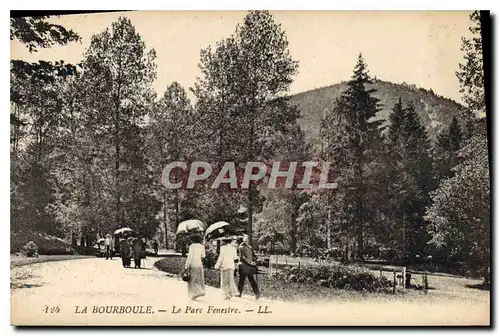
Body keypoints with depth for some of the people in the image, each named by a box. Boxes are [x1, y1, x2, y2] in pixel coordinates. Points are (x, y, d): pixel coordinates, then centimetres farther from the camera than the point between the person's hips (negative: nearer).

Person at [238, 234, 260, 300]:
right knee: (242, 279, 3)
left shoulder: (250, 247, 10)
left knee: (252, 280, 2)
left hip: (250, 266, 1)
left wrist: (253, 261, -2)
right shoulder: (241, 247, 5)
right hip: (244, 265, -1)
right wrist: (250, 262, -7)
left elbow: (253, 256, 12)